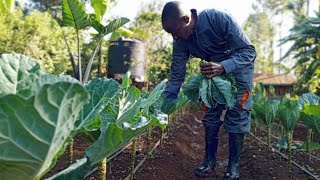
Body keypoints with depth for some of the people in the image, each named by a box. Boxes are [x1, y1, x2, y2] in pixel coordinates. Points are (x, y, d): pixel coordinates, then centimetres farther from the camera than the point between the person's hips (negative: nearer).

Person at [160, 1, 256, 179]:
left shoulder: (219, 19, -35)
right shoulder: (181, 41, -19)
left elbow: (249, 51, -29)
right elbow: (176, 76, -13)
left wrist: (224, 66, -45)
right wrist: (164, 107, -18)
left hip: (240, 65, -4)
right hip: (215, 69, 4)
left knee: (236, 116, -7)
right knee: (211, 114, 1)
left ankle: (234, 164, 7)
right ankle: (210, 159, 14)